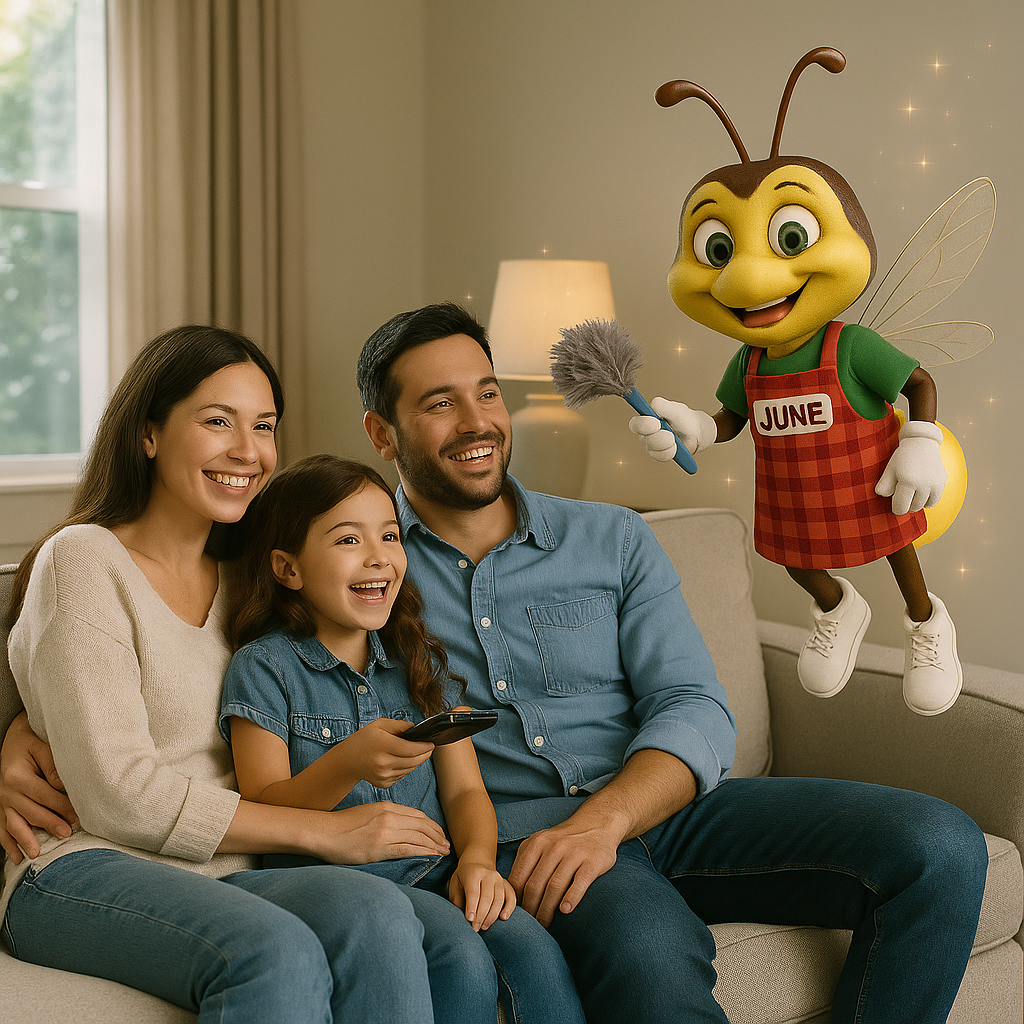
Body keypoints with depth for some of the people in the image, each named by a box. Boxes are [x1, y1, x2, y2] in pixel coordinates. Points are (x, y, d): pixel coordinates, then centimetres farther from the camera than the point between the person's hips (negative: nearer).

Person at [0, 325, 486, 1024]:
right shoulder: (83, 561, -4)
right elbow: (119, 797, -13)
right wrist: (328, 832, -14)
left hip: (221, 876, 5)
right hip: (84, 869, -5)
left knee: (380, 915, -29)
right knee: (278, 953, -37)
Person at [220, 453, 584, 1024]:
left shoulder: (421, 661, 13)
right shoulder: (265, 666, -2)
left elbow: (464, 788, 9)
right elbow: (262, 814, -8)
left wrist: (477, 857, -13)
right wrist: (347, 766, -26)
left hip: (433, 874, 4)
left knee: (530, 945, -24)